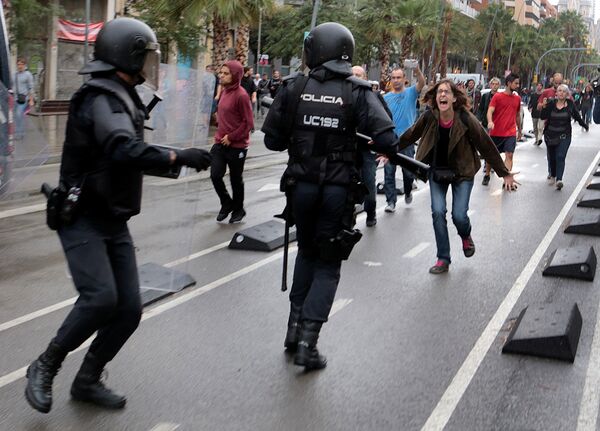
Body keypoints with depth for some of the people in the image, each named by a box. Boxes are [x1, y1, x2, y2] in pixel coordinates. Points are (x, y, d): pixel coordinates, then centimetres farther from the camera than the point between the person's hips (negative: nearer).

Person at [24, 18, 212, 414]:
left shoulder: (121, 97, 12)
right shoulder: (101, 99, -19)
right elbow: (125, 151, -36)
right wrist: (179, 156, -32)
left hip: (113, 221, 9)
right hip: (83, 219, -9)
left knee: (129, 308, 3)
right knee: (100, 298, -23)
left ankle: (87, 381, 20)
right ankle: (45, 368, 0)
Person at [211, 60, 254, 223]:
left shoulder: (241, 95, -18)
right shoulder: (224, 91, 5)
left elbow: (248, 123, -17)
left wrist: (231, 137, -16)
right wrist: (220, 134, 10)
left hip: (237, 146, -6)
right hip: (220, 143, 6)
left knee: (236, 179, 9)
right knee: (215, 175, -1)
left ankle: (238, 209, 29)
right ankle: (226, 203, 24)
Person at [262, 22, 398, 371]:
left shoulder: (293, 88, -3)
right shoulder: (358, 92, -8)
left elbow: (272, 139, 0)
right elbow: (387, 141, -16)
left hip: (301, 185, 2)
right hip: (338, 190, -2)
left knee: (307, 253, 25)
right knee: (328, 265, 10)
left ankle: (295, 327, 25)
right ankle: (307, 342, 2)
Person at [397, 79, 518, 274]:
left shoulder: (466, 119, -20)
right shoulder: (429, 118, -14)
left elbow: (487, 146, -13)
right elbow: (409, 136, 4)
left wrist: (505, 174, -8)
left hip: (462, 172, -2)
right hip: (437, 171, 2)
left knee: (459, 215, -9)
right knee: (438, 212, -9)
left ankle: (466, 237, 29)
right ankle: (443, 259, 5)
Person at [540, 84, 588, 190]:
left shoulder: (570, 104, -4)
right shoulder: (551, 103, -5)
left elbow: (577, 116, 10)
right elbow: (543, 117, -9)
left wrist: (584, 125, 19)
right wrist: (544, 107, -23)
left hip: (564, 136, -2)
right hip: (550, 135, 2)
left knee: (560, 157, -14)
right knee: (551, 157, 13)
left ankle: (559, 180, -21)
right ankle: (552, 176, 34)